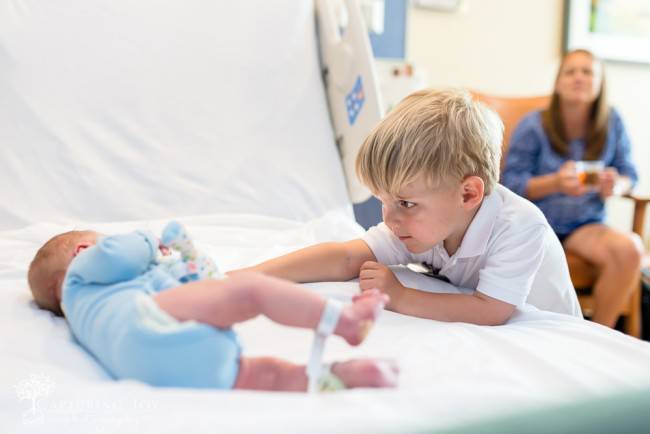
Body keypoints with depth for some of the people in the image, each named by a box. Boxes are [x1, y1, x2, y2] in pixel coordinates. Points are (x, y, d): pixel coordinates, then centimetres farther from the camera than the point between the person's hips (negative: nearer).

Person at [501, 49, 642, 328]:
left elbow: (629, 174, 9)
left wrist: (616, 185, -16)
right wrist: (555, 182, -25)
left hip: (585, 224, 3)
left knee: (629, 249, -28)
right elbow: (511, 184, -8)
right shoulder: (533, 126, -5)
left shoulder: (612, 122, 4)